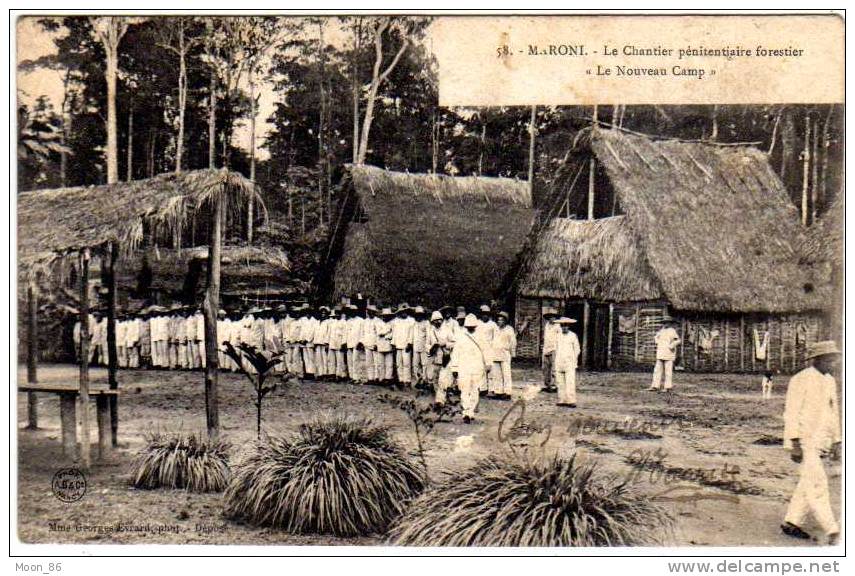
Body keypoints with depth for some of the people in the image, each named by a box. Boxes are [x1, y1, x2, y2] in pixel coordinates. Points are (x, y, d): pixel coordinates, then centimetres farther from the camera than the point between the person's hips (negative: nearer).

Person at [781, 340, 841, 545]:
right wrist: (795, 444, -21)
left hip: (819, 441, 8)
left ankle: (792, 523, 21)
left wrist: (836, 443, 15)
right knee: (817, 484, -10)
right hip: (803, 441, -8)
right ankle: (832, 532, -12)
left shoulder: (829, 381, 12)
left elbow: (833, 412, 18)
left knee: (808, 484, 10)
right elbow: (791, 413, -16)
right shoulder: (801, 380, -13)